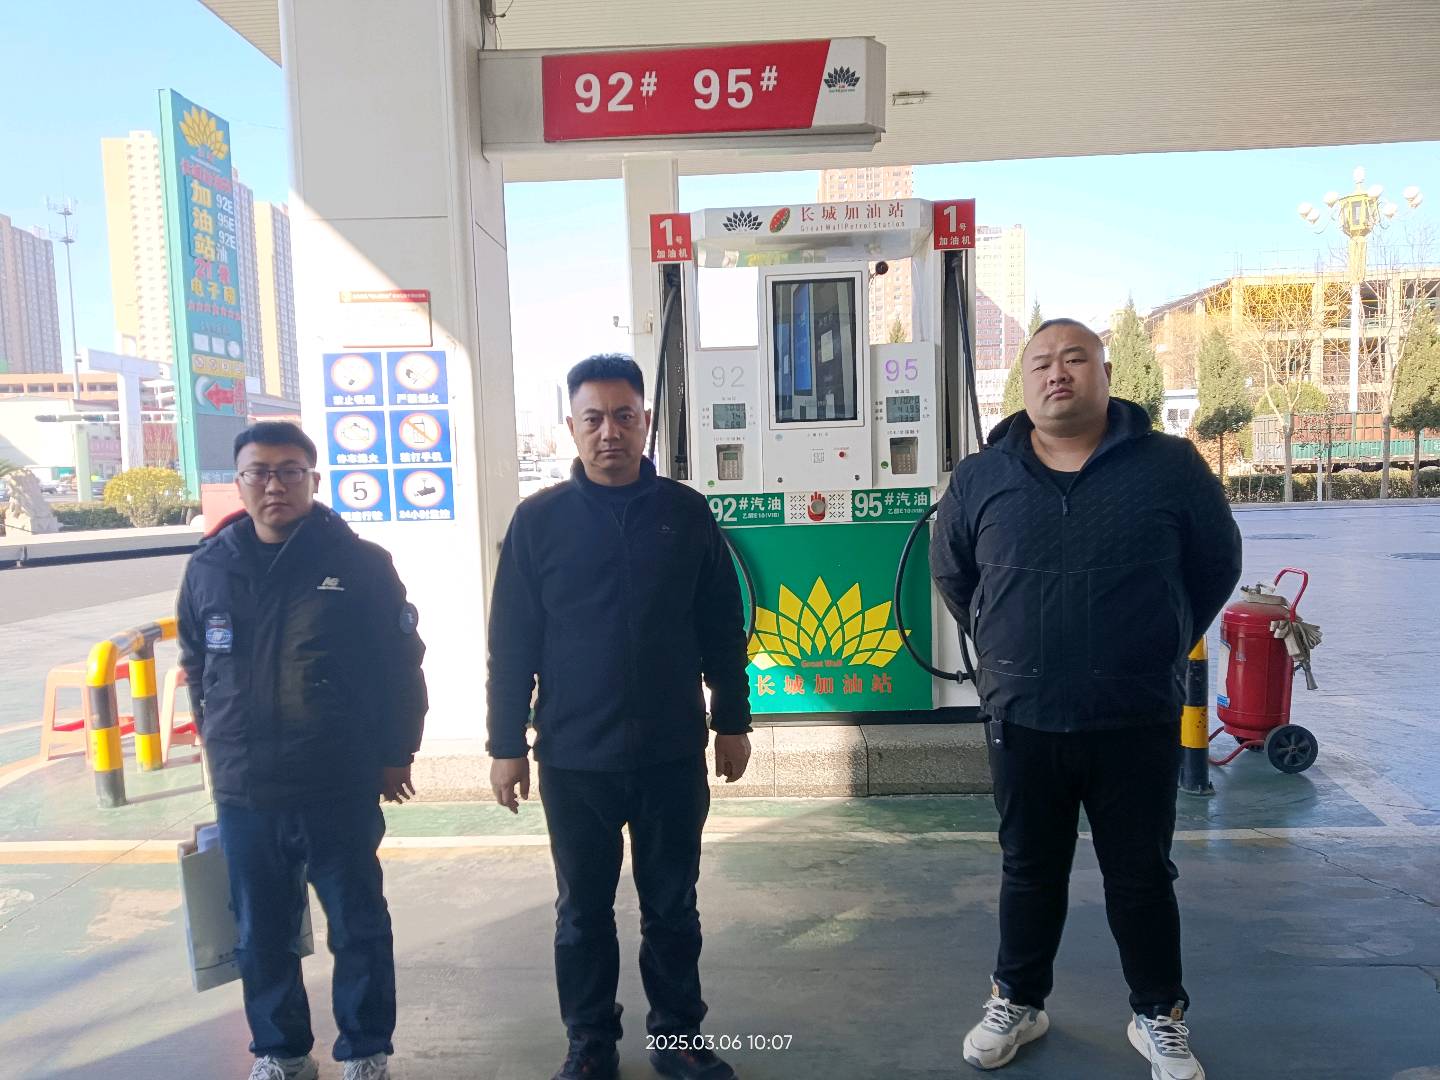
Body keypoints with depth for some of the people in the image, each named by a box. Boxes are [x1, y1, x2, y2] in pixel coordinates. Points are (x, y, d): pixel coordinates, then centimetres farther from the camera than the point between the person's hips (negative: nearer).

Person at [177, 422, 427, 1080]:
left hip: (341, 790, -3)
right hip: (242, 795, 3)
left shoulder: (360, 563, -8)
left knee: (359, 930, 10)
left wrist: (395, 755, -1)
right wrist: (220, 744, 14)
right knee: (261, 937, 16)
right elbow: (196, 667, 15)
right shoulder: (208, 568, 2)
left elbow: (401, 663, -3)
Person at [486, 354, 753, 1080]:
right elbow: (510, 642, -2)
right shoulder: (538, 520, -3)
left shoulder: (685, 513, 0)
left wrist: (732, 720, 6)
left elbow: (722, 629, 5)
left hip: (672, 752, 1)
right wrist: (507, 744, -2)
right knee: (583, 912, 14)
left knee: (672, 906, 14)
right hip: (573, 758, -1)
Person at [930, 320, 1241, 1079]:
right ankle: (1017, 1002, 35)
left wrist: (1162, 649, 9)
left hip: (1137, 722, -1)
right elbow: (950, 575, 13)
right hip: (1021, 721, 1)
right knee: (1030, 871, 16)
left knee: (1141, 875, 14)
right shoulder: (980, 478, -1)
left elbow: (1217, 566, 8)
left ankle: (1159, 1016, 35)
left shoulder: (1170, 466, -4)